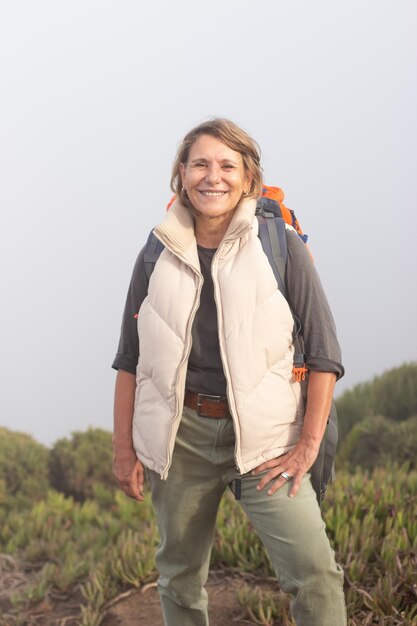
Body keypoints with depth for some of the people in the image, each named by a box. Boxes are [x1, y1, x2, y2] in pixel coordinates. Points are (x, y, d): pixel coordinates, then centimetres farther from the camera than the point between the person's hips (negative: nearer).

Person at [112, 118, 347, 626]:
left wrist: (308, 445, -7)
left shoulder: (282, 247, -3)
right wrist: (123, 446, 7)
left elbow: (323, 354, -2)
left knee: (315, 573, -13)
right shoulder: (158, 255, 4)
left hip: (262, 435, -2)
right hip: (179, 434, 3)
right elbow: (129, 359, 10)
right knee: (179, 577, 13)